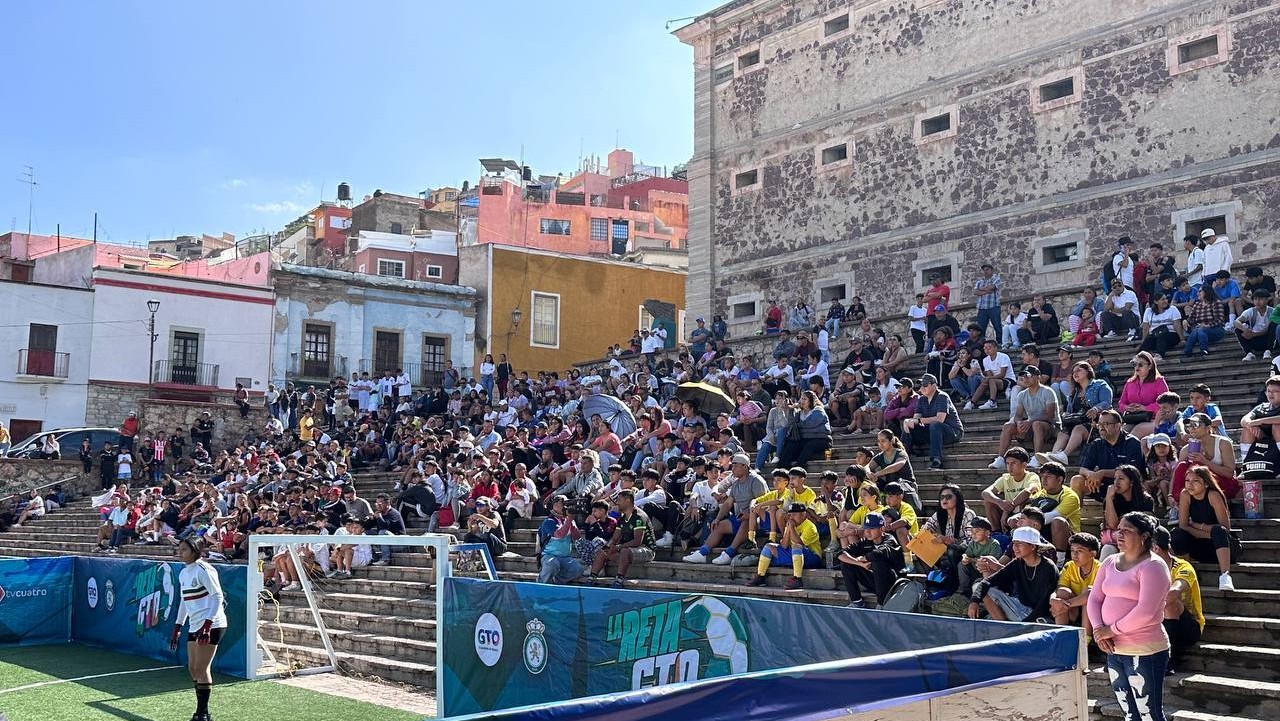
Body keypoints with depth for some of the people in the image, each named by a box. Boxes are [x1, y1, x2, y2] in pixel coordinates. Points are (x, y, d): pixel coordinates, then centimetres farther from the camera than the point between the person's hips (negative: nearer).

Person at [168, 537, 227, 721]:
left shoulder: (203, 570, -13)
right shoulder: (183, 573, 14)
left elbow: (218, 596, -16)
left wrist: (207, 624, -24)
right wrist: (177, 627, 21)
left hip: (211, 625, -9)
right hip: (194, 626, 9)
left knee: (201, 668, -7)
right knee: (192, 668, 9)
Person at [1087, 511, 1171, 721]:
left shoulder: (1152, 566, -12)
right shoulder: (1110, 563, 12)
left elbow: (1145, 611, -21)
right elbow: (1094, 599, 10)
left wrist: (1112, 629, -14)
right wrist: (1098, 629, -7)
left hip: (1144, 652, -8)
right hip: (1114, 650, 8)